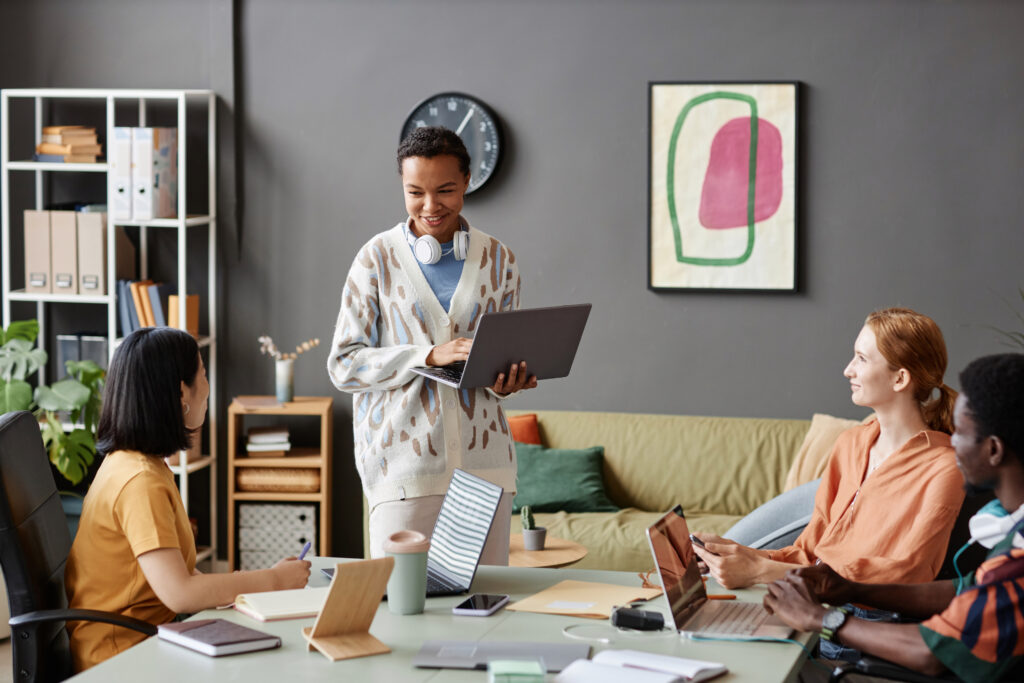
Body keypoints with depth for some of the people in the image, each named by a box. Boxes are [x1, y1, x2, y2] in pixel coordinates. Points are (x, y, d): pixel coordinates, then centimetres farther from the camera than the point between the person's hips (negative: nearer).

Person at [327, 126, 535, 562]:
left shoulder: (498, 260, 10)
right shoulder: (377, 259, 2)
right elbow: (344, 365, -2)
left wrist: (506, 380, -7)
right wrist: (430, 355, -15)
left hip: (484, 461, 3)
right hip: (404, 463, -3)